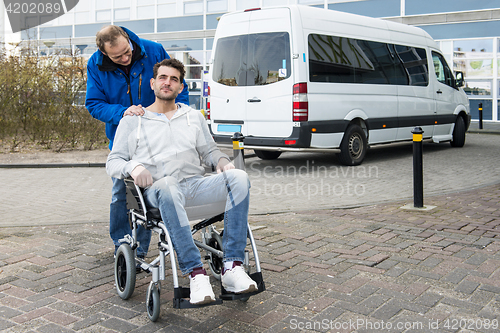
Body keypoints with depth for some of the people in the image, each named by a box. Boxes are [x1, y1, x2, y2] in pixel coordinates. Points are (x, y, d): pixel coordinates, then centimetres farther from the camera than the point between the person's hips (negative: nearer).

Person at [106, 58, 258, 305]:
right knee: (168, 188, -43)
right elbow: (113, 162, 13)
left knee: (239, 177, -28)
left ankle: (232, 267, -34)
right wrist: (132, 167, -11)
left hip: (196, 184, 3)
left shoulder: (194, 117, 28)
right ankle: (195, 274, -44)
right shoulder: (132, 121, 19)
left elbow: (209, 151, 26)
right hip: (158, 189, -3)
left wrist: (222, 161, 1)